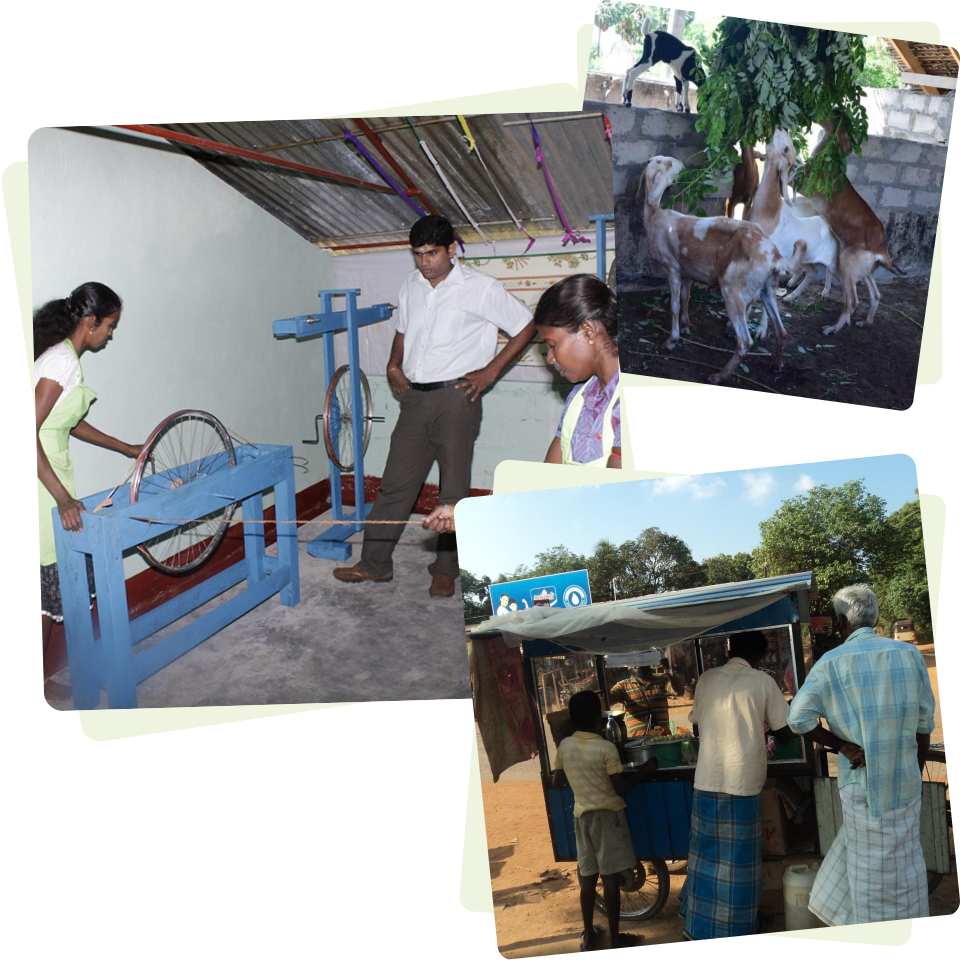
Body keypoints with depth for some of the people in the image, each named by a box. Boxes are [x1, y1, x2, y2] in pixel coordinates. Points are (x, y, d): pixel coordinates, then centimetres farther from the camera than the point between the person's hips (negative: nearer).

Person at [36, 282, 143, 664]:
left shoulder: (63, 356, 12)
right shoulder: (63, 360, -19)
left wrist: (126, 448, 28)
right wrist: (63, 498, -28)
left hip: (49, 472, 10)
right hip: (40, 477, -10)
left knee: (54, 582, 15)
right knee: (50, 580, -2)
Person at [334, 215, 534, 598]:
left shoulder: (481, 287, -6)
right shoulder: (411, 286, 12)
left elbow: (526, 326, 0)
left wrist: (491, 370, -5)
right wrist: (394, 364, 11)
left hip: (456, 397, -5)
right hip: (415, 396, 5)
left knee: (454, 489, 1)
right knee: (396, 483, 6)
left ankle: (446, 570, 13)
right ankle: (374, 563, 15)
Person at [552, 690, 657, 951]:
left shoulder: (564, 746, -2)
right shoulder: (606, 748, -17)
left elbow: (557, 783, 7)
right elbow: (621, 788, -15)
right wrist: (644, 771, -2)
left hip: (581, 816, 5)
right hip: (607, 815, -5)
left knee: (587, 878, 13)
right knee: (610, 878, 3)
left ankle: (588, 935, 22)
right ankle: (615, 938, 12)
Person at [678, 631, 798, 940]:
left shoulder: (707, 679, 6)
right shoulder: (763, 682, -3)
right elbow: (785, 733, 1)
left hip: (706, 781, 3)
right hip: (743, 783, -3)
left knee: (705, 855, 16)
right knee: (738, 863, 8)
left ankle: (697, 928, 26)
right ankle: (735, 932, 17)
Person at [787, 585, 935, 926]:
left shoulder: (831, 663, -9)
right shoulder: (909, 653, -1)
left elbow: (799, 718, -12)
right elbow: (924, 721, 4)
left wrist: (842, 745, -5)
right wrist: (916, 769, 14)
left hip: (862, 779, -3)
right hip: (905, 778, 3)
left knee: (871, 863, 9)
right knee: (903, 859, 15)